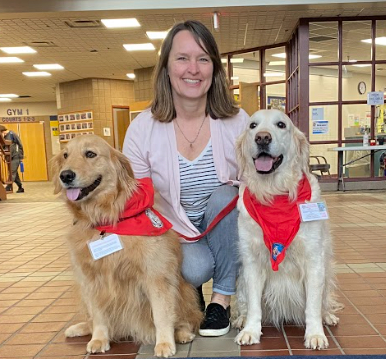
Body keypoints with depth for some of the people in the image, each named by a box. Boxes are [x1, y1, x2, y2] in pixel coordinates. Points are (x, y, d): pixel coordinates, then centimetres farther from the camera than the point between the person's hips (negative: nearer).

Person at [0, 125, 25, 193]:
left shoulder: (12, 134, -10)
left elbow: (20, 145, -8)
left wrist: (21, 155, -6)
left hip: (16, 157, -8)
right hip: (9, 157, 8)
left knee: (12, 172, -11)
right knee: (14, 172, 9)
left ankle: (8, 187, -15)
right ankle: (20, 188, 17)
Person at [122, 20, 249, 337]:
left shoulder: (238, 122, -9)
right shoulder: (142, 129, -11)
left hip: (224, 232, 2)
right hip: (172, 234, -1)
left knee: (224, 196, -29)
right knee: (196, 267, -31)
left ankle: (223, 298, -12)